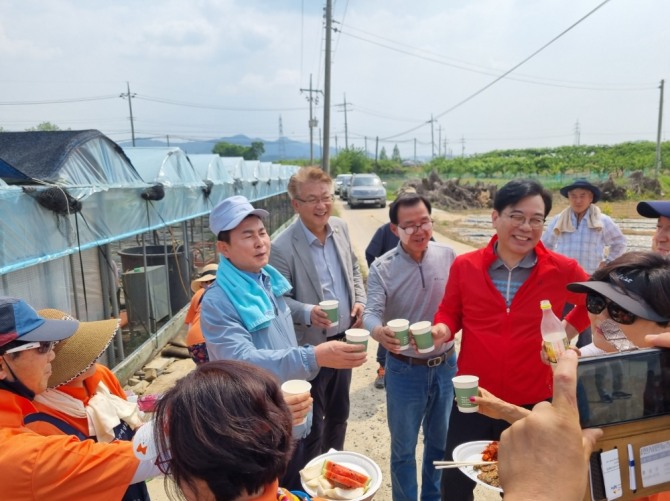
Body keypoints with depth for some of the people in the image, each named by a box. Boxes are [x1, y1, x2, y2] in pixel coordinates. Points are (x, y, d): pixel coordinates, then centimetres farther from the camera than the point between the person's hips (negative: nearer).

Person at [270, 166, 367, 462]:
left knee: (338, 415, 25)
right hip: (310, 348, -6)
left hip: (343, 341, 7)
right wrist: (307, 312, -32)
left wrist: (360, 301, -2)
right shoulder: (283, 247, -21)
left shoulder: (340, 228, -1)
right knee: (312, 426, 12)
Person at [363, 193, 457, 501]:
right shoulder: (382, 268, -14)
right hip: (405, 370, -3)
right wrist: (379, 331, -45)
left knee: (440, 441, 24)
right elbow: (372, 312, -24)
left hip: (446, 365, 3)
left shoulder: (448, 256, -6)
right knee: (403, 447, 14)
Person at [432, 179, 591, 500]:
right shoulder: (464, 265, -7)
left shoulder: (562, 270, -8)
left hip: (532, 403, 0)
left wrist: (571, 328, 1)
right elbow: (449, 312, 5)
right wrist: (441, 329, -15)